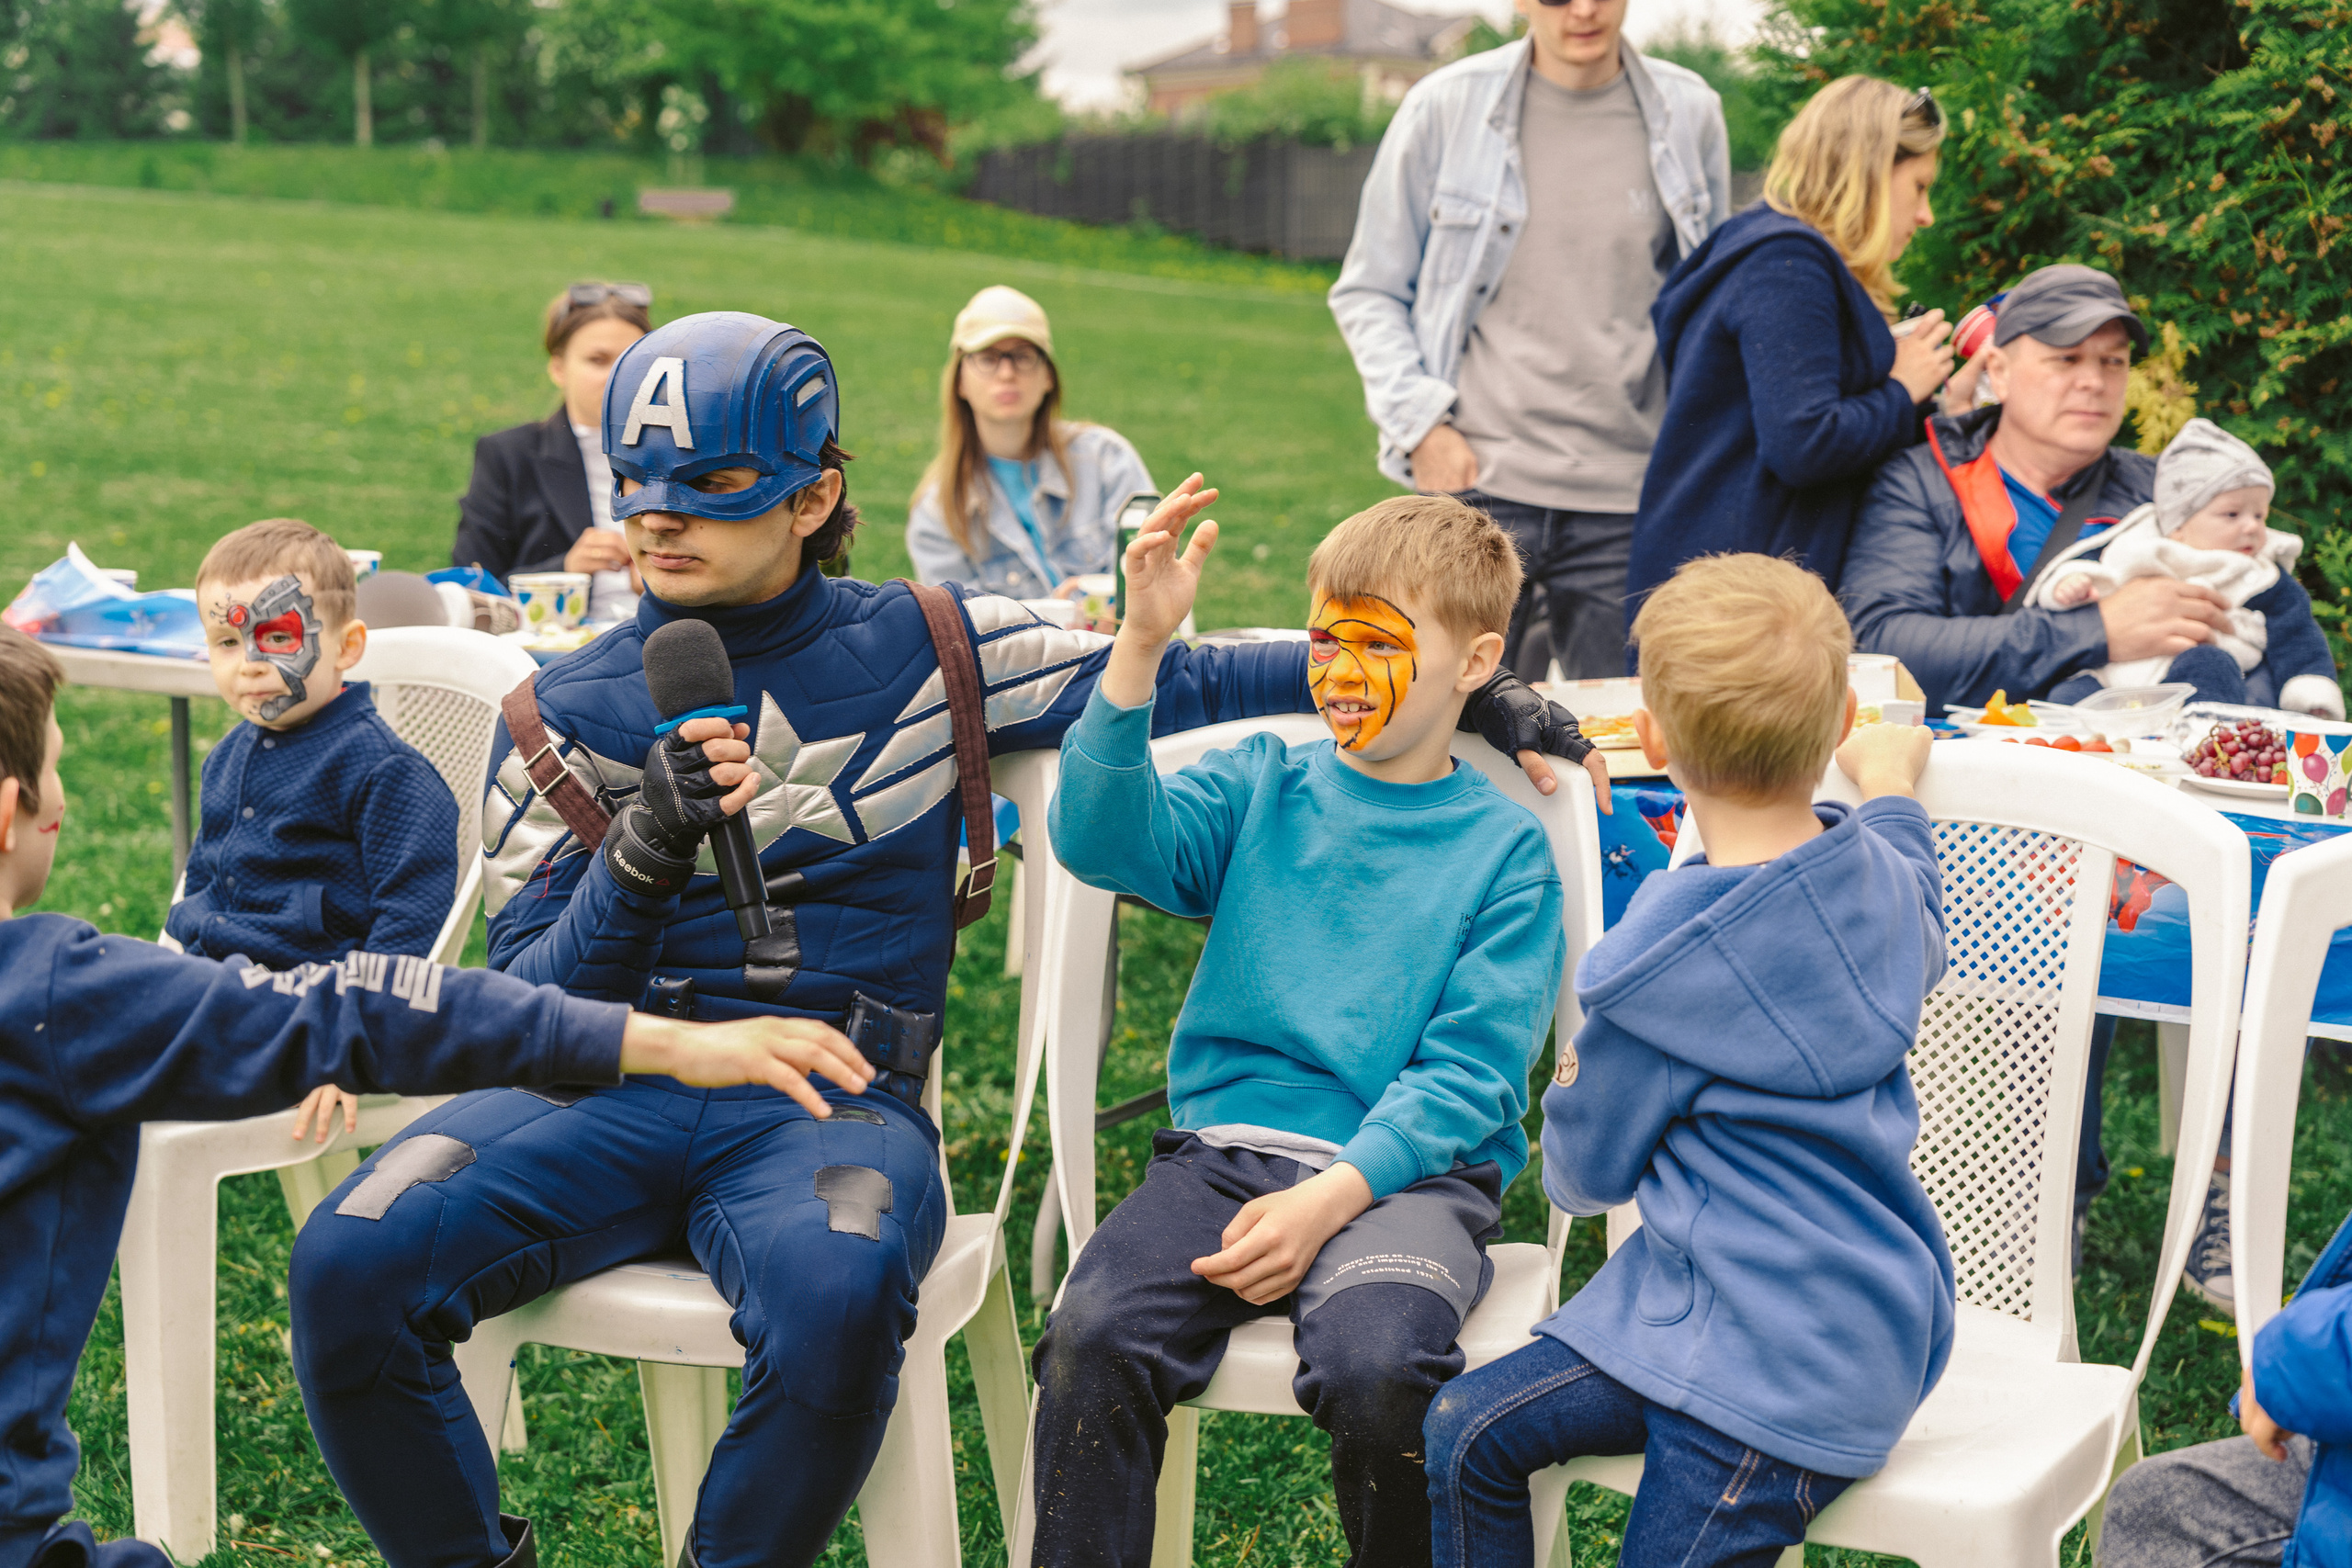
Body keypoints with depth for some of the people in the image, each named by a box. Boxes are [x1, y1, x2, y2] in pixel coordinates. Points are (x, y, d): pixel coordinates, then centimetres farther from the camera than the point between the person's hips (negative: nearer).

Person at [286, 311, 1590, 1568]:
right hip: (607, 1093, 2)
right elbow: (527, 1008, 5)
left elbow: (1173, 685, 15)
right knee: (351, 1264, -24)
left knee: (839, 1302, -36)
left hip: (834, 1100, -1)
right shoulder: (564, 714, 9)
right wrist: (647, 849, -15)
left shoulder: (925, 652, 8)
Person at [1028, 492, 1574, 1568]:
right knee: (1092, 1336, -26)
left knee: (1375, 1365, -32)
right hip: (1226, 1144, 3)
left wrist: (1334, 1195, -19)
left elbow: (1465, 1077, -4)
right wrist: (1140, 649, -18)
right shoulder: (1262, 790, 13)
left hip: (1405, 1169, -2)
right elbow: (1103, 837, -6)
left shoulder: (1505, 850, 5)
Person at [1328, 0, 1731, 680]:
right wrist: (1422, 423, -6)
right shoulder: (1445, 107, 1)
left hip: (1626, 501, 2)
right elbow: (1367, 292, 7)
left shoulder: (1689, 114, 7)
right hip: (1478, 480, -2)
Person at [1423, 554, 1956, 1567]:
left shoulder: (1658, 970, -23)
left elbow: (1584, 1177, -6)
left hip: (1787, 1369, -9)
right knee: (1464, 1432, 9)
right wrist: (1889, 786, 42)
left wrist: (1573, 1076, 17)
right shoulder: (1882, 875, -2)